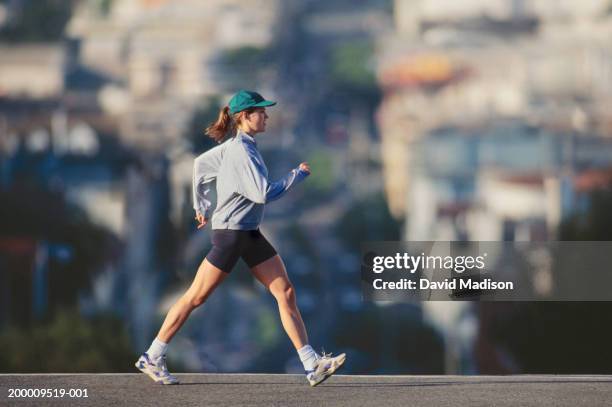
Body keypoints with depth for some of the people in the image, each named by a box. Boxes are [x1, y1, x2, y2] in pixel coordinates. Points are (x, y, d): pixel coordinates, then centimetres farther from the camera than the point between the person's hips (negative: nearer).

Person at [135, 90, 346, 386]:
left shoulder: (236, 146, 10)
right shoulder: (241, 151, -19)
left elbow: (200, 164, 22)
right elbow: (263, 194, -24)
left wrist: (201, 205, 28)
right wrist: (298, 175, -14)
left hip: (250, 235, 10)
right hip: (230, 233, -10)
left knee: (286, 293, 1)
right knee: (195, 297, 0)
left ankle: (312, 365, -3)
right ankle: (152, 358, 11)